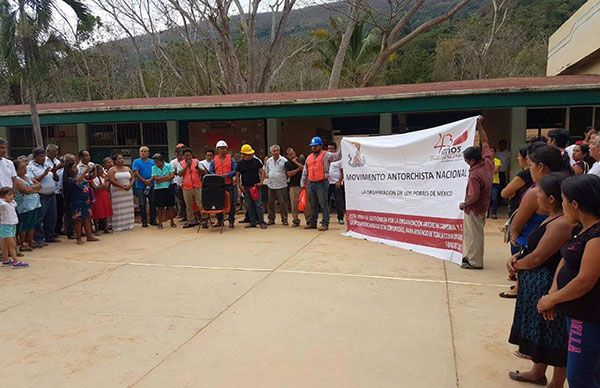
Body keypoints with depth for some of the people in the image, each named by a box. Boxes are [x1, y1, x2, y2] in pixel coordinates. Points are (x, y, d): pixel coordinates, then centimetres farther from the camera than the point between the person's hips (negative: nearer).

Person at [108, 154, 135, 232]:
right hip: (117, 192, -5)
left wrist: (129, 185, -9)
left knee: (128, 207, 5)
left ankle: (128, 224, 12)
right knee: (118, 208, -5)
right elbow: (112, 180, -14)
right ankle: (118, 226, -2)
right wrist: (123, 186, -19)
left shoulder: (127, 168, 13)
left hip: (128, 191, 5)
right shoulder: (112, 170, -3)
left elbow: (133, 178, 11)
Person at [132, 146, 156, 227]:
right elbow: (136, 173, -6)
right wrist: (144, 181, -15)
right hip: (140, 186, -2)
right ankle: (144, 221, 8)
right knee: (142, 204, 2)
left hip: (151, 185, 2)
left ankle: (153, 220, 14)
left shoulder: (152, 162, 9)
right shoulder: (136, 162, 3)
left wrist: (150, 180, -14)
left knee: (153, 203, 5)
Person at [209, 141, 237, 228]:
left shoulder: (231, 159, 5)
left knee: (231, 202, 0)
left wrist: (227, 175, -17)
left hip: (229, 184, -1)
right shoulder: (213, 161, 10)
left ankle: (231, 220, 8)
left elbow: (235, 171, -3)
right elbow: (210, 172, 4)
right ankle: (219, 220, 14)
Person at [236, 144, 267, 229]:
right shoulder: (240, 163, 6)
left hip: (256, 186, -2)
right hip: (245, 188, 2)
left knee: (258, 204, -5)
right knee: (249, 206, 6)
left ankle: (261, 222, 0)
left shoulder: (256, 161, 3)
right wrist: (240, 185, 1)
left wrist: (261, 182, -8)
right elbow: (237, 175, 11)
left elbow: (262, 172, 5)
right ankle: (252, 222, 14)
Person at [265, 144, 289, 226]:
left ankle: (284, 219, 7)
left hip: (281, 185, -4)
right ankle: (271, 219, 20)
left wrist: (285, 179, -10)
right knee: (270, 203, 9)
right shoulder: (268, 161, 11)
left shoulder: (284, 160, -4)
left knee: (283, 203, -2)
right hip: (271, 185, 4)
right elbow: (265, 171, 21)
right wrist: (267, 175, 3)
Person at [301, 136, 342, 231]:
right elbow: (305, 172, 20)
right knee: (313, 205, 13)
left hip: (322, 183, -6)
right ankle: (312, 223, 22)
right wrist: (303, 184, 18)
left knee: (323, 204, -4)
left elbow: (337, 156, -15)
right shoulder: (309, 157, 17)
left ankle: (325, 224, 0)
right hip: (310, 184, 6)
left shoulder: (326, 155, 0)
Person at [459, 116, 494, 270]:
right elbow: (485, 143, 4)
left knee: (474, 235, 4)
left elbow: (474, 197, -31)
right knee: (474, 233, 19)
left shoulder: (475, 175, -29)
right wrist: (479, 126, 3)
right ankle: (469, 256, 30)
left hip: (474, 209, -9)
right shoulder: (488, 162, -7)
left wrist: (464, 204, -13)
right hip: (483, 206, 9)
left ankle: (475, 262, 15)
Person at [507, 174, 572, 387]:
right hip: (537, 284, 10)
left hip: (548, 287, -10)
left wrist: (516, 265, -6)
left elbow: (537, 258, -23)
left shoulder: (562, 224, -24)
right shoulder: (553, 218, 8)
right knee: (540, 332, 23)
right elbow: (535, 246, 15)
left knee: (555, 337, 5)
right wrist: (516, 257, 0)